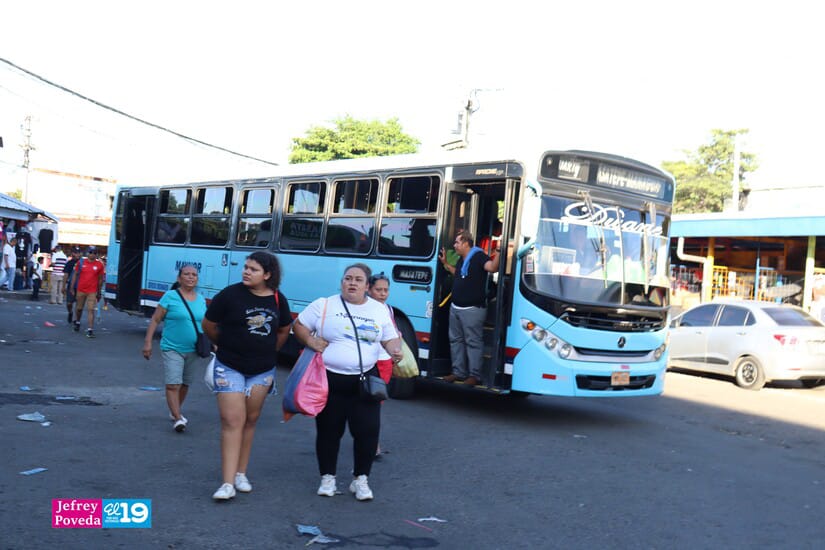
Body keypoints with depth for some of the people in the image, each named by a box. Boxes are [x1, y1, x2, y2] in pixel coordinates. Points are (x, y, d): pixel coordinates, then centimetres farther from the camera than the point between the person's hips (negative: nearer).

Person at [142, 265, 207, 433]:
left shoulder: (201, 300, 8)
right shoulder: (170, 296, -5)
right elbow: (155, 320, -4)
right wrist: (148, 342, -10)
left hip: (194, 350, 5)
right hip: (172, 348, -5)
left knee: (185, 384, 15)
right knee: (173, 384, -13)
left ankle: (175, 412, 33)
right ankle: (178, 418, -14)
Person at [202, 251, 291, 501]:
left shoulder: (278, 299, 0)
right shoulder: (230, 294, -12)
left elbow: (284, 329, 18)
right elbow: (208, 325, 0)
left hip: (262, 370, 4)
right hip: (230, 368, -3)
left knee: (250, 420, 11)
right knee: (232, 421, -9)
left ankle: (241, 474, 24)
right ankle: (227, 483, -10)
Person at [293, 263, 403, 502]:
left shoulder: (380, 310, 7)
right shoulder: (324, 305, 1)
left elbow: (390, 338, 12)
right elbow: (298, 325, 6)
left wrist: (395, 350, -10)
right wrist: (311, 341, -11)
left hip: (364, 380, 1)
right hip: (329, 379, -1)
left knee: (367, 430, -2)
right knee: (328, 430, 7)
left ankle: (360, 479, 16)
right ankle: (327, 478, 25)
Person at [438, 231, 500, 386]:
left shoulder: (478, 257, -14)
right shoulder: (461, 259, 14)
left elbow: (492, 268, -30)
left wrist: (499, 253, -43)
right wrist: (445, 263, 30)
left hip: (472, 309, -10)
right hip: (456, 307, 10)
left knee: (473, 342, -4)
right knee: (456, 340, 14)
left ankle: (475, 375, 1)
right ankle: (458, 372, 23)